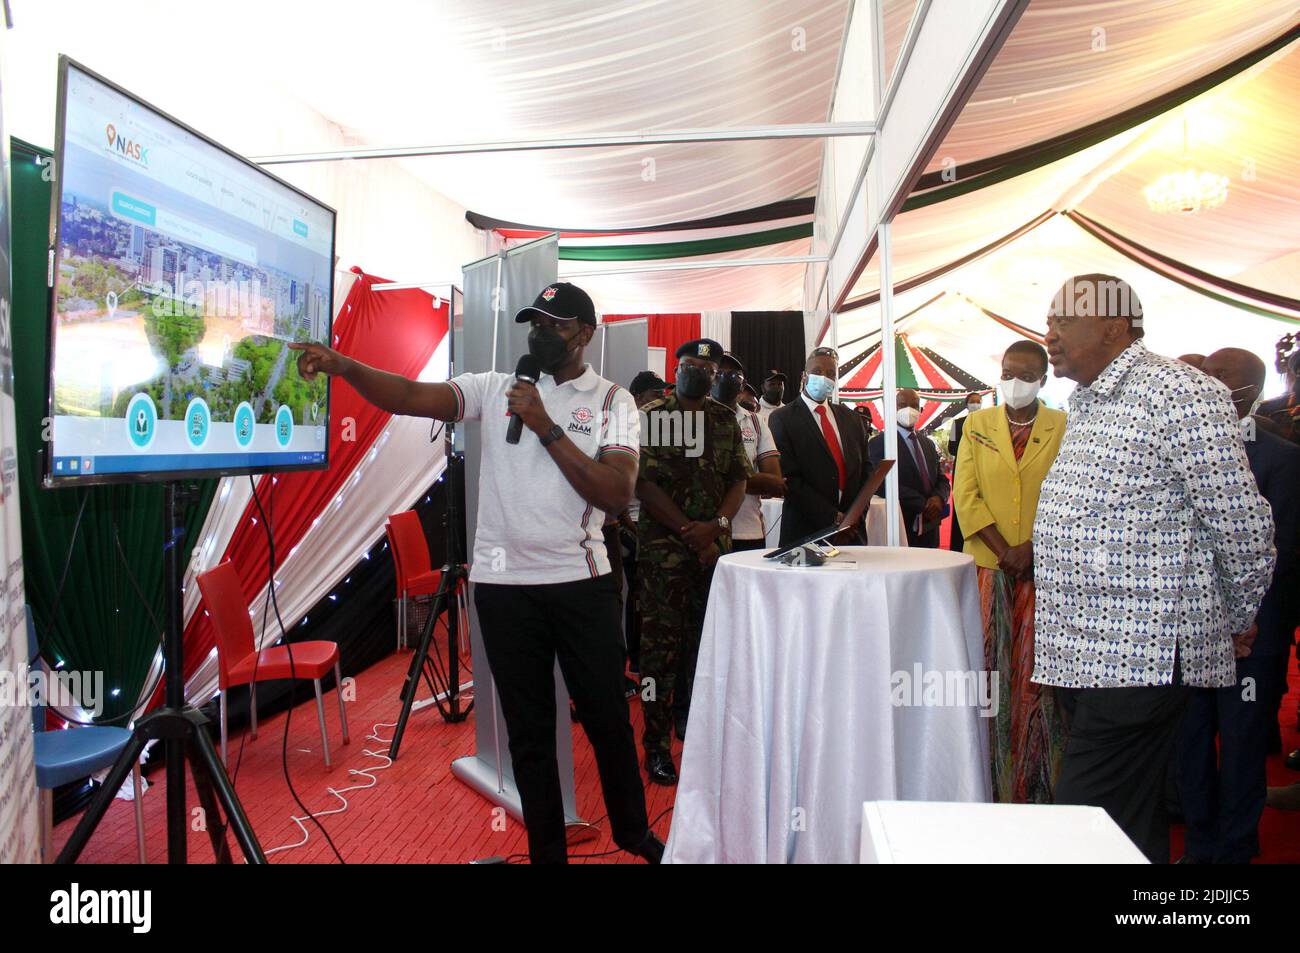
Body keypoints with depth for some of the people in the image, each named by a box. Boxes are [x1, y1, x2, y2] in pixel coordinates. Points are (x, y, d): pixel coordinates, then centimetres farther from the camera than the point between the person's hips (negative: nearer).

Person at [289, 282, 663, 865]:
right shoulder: (495, 388, 5)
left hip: (582, 582, -1)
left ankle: (633, 833, 35)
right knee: (528, 731, 11)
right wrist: (343, 365, -25)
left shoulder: (613, 402, 0)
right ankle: (547, 851, 29)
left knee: (607, 719, 11)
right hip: (503, 583, 1)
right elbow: (411, 396, -9)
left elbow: (616, 495, -13)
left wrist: (546, 426, -16)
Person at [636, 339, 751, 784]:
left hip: (715, 547, 4)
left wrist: (716, 525, -10)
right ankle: (657, 744, 5)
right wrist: (691, 531, -13)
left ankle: (688, 719, 25)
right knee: (661, 644, -2)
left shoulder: (725, 419, 12)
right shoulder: (650, 416, -2)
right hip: (663, 548, -4)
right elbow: (645, 484, -9)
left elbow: (739, 479, 8)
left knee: (704, 639, 9)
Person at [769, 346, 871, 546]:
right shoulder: (782, 419, -5)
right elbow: (789, 479, -12)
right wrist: (831, 517, -16)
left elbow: (864, 468, 14)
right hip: (805, 531, -4)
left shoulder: (848, 417, 13)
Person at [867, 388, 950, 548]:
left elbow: (942, 480, 14)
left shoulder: (928, 444, 16)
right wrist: (923, 505, -18)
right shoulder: (879, 443, -7)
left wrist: (939, 498, -9)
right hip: (901, 529, -6)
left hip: (930, 530, 6)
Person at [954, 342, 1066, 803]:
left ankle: (1037, 782, 13)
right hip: (988, 565, 1)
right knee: (989, 670, 3)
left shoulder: (1063, 428, 3)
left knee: (1037, 673, 1)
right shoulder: (977, 424, 9)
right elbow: (965, 495, 2)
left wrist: (1032, 547, -13)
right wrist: (1004, 551, -7)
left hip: (1045, 568, -1)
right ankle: (991, 781, 13)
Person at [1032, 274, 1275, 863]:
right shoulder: (1086, 404, 16)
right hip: (1080, 653, 9)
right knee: (1133, 819, 18)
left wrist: (1237, 621, 1)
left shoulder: (1176, 394, -13)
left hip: (1138, 658, -9)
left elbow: (1242, 524, -12)